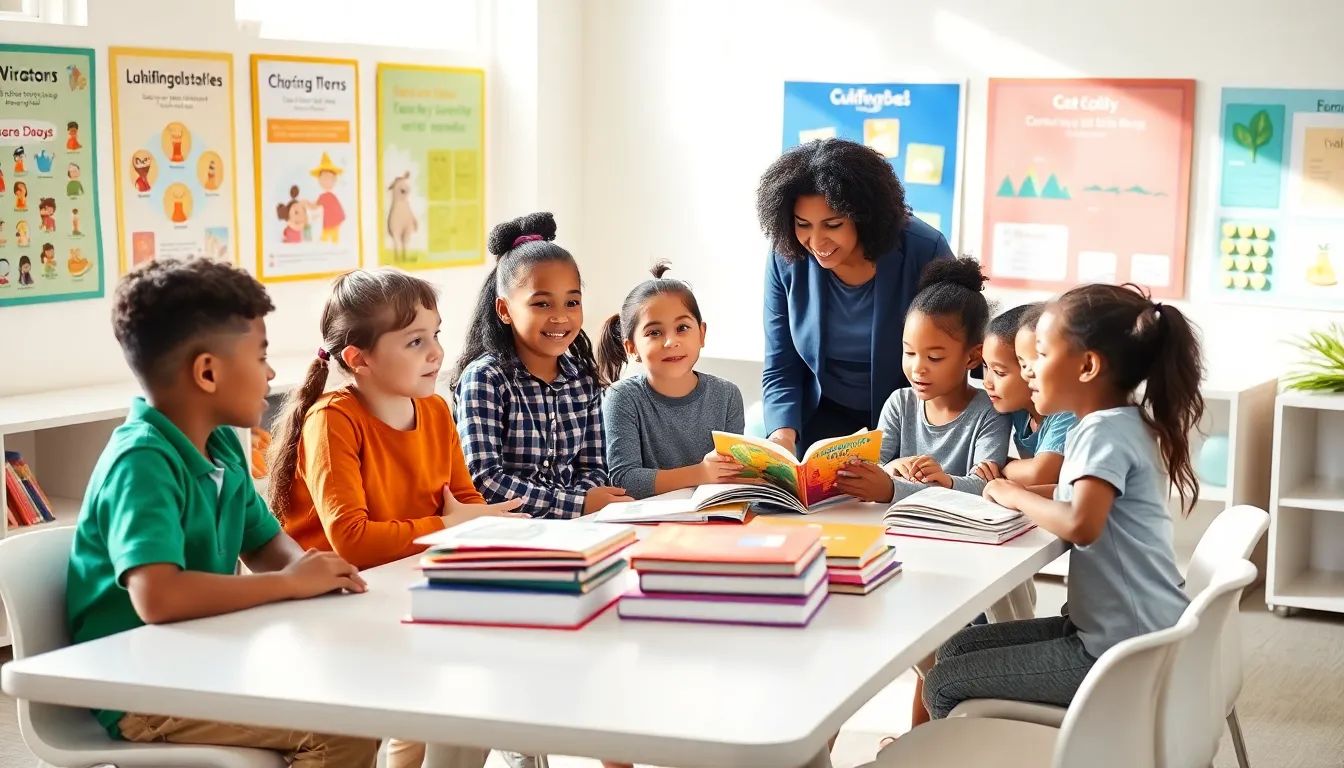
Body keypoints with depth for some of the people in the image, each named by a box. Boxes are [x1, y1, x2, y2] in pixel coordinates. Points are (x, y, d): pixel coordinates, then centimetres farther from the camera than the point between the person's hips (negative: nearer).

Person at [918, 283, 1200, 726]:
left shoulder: (1105, 432, -20)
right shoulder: (1117, 424, 10)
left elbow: (1081, 525, -37)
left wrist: (1015, 496, -18)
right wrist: (1012, 487, 4)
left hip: (1121, 651, -10)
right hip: (1128, 633, 10)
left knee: (944, 686, -4)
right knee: (956, 650, 15)